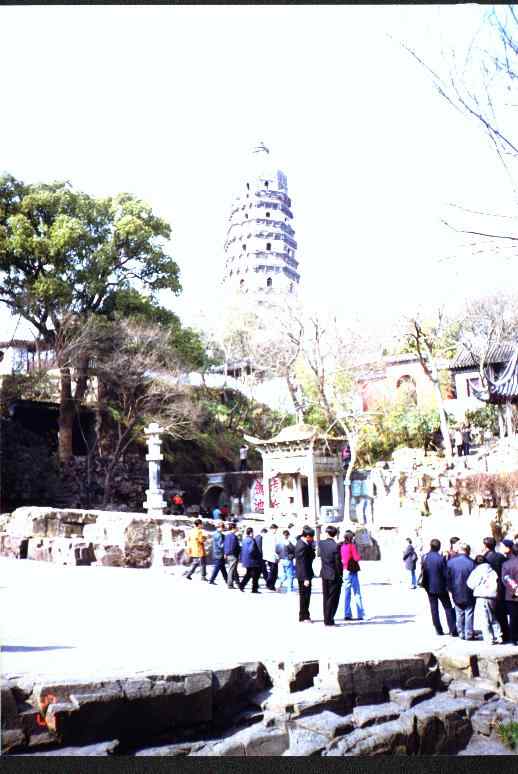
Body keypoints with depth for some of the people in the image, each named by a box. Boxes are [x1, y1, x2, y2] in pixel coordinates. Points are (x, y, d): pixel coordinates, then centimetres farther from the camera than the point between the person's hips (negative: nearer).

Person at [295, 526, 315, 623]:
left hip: (305, 573, 10)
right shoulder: (302, 546, -26)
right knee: (304, 595, 3)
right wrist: (306, 578, -23)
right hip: (304, 574, -10)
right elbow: (303, 564, -25)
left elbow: (311, 556, 10)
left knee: (306, 594, 19)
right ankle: (303, 617, 15)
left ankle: (305, 615, 32)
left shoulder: (301, 541, 4)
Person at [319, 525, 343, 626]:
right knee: (332, 599, 5)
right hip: (334, 575, -5)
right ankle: (329, 621, 9)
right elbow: (338, 562, -17)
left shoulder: (321, 543, -4)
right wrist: (340, 574, -3)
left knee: (326, 598, 16)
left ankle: (326, 619, 23)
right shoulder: (335, 546, -20)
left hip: (324, 574, 6)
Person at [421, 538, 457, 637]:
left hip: (430, 588, 4)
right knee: (448, 608, 8)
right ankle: (453, 630, 7)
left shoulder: (424, 557, -4)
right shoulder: (441, 558, -19)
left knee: (434, 609, 12)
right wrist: (447, 586, 1)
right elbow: (445, 574, -14)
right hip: (441, 587, -4)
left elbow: (423, 573, 4)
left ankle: (438, 630, 15)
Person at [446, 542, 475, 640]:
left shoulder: (451, 562, -6)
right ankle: (469, 634, 11)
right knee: (469, 614, 8)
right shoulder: (471, 563, -17)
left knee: (459, 614, 14)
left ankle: (461, 633, 18)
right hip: (469, 594, -3)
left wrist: (450, 589, 11)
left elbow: (448, 577, 0)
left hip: (456, 593, 3)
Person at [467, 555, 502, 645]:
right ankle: (498, 637, 16)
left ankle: (489, 639, -1)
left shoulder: (477, 571, -4)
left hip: (482, 597, -6)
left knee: (485, 620, 0)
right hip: (493, 596, 6)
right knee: (493, 618, 18)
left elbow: (471, 584, -3)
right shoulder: (492, 571, 12)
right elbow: (497, 581, 10)